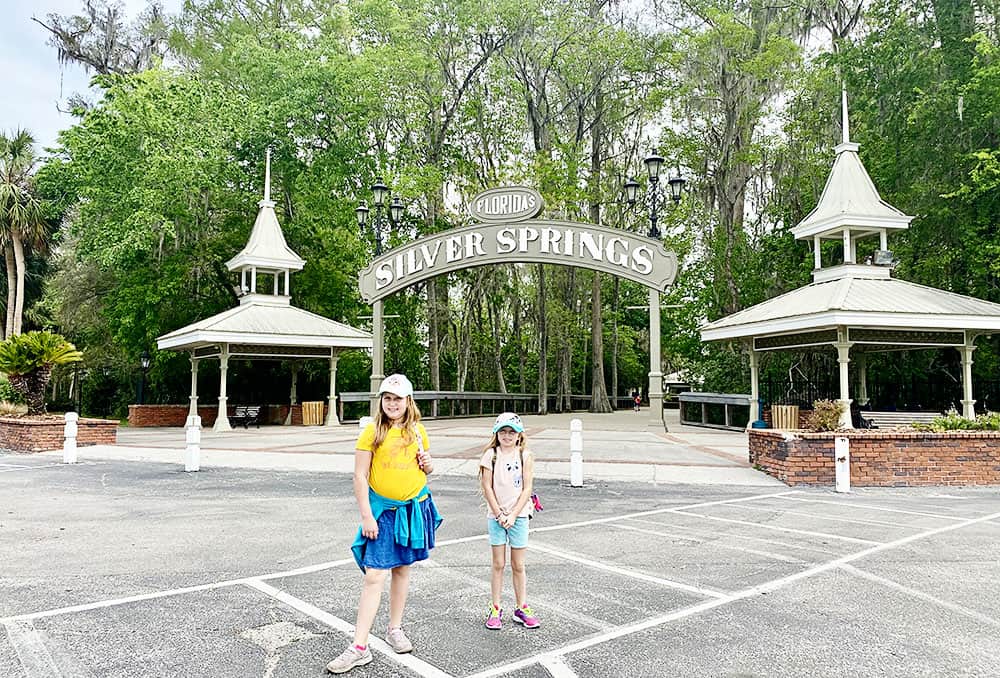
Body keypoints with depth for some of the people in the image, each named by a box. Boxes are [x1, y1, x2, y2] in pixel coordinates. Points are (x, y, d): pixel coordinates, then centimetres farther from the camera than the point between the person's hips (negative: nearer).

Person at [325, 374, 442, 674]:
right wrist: (367, 516, -12)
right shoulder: (372, 432, -6)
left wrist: (427, 464, -5)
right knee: (374, 575, -7)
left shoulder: (417, 431, 4)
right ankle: (359, 648, -1)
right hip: (383, 510, -3)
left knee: (402, 568, 13)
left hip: (414, 508, 3)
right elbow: (360, 476, -7)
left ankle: (395, 629, 30)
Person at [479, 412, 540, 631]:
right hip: (496, 516, 0)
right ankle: (495, 609, 15)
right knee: (498, 564, 5)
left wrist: (513, 514, -11)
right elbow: (487, 487, -4)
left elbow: (527, 489, -4)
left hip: (518, 516, 1)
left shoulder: (525, 456, -1)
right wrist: (499, 514, -9)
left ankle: (521, 608, 19)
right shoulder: (491, 454, -2)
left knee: (518, 565, 8)